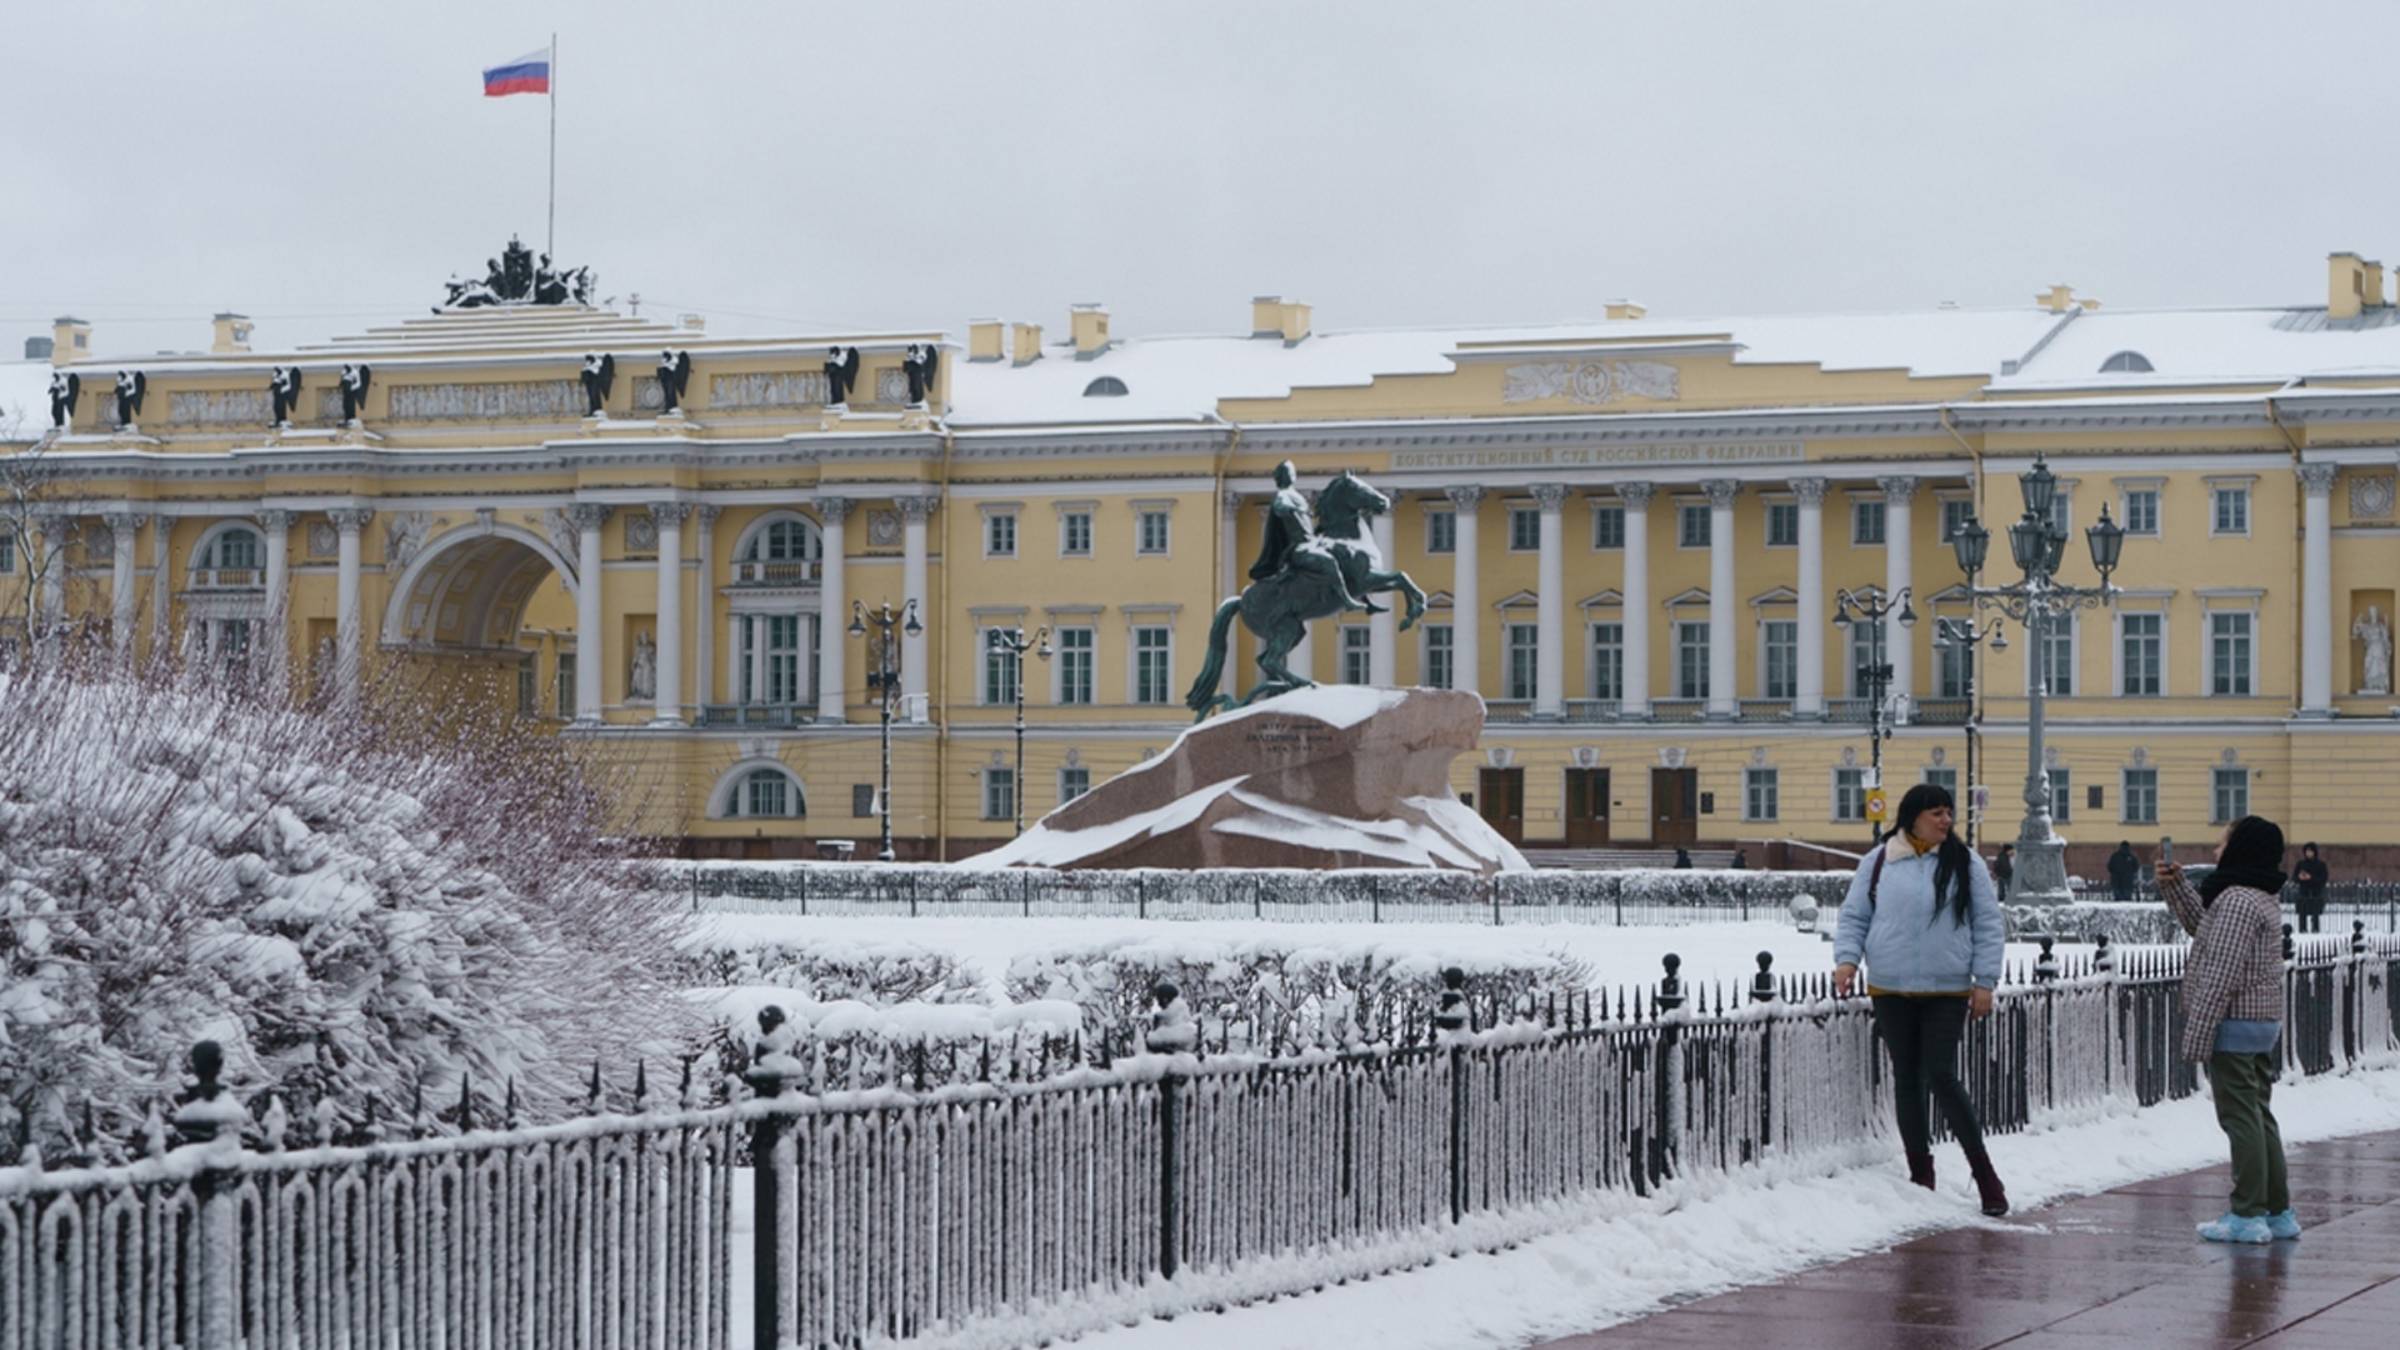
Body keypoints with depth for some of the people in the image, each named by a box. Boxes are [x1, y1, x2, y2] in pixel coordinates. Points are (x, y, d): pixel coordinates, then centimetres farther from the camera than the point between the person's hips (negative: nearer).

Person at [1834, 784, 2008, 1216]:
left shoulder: (1964, 863, 1)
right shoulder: (1878, 863, 4)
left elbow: (1987, 925, 2)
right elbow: (1854, 917, 9)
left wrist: (1985, 981, -4)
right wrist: (1847, 958, -8)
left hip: (1947, 992, -2)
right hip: (1891, 992, 2)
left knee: (1942, 1078, -10)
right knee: (1907, 1080, 8)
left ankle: (1984, 1175, -1)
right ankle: (1921, 1176, 18)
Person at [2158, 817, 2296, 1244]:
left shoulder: (2238, 901, -19)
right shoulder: (2262, 898, 14)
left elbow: (2221, 977, -23)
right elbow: (2204, 924, 31)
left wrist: (2197, 1035, -21)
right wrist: (2174, 887, 20)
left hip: (2235, 1023, -10)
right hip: (2263, 1021, 10)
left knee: (2240, 1119, -6)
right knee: (2259, 1116, 14)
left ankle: (2248, 1215, -5)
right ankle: (2278, 1212, 17)